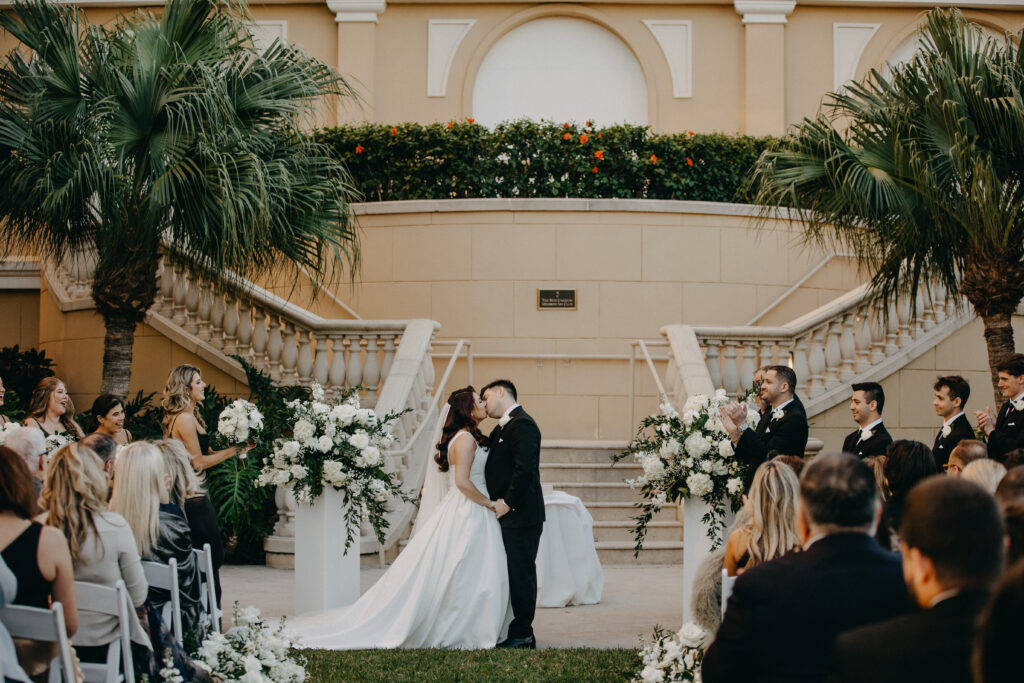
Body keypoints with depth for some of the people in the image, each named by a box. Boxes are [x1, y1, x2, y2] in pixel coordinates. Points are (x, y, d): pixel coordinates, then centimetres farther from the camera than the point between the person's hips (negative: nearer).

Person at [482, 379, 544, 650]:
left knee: (521, 574, -6)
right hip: (508, 515, 10)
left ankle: (522, 635, -2)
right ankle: (520, 632, 17)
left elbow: (524, 468, -22)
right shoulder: (502, 428, 19)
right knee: (514, 574, 12)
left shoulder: (522, 425, -13)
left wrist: (507, 503, -18)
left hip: (520, 515, -10)